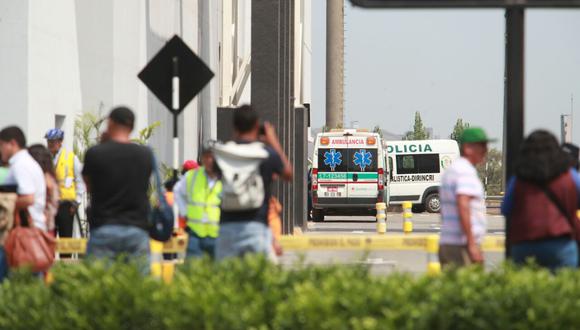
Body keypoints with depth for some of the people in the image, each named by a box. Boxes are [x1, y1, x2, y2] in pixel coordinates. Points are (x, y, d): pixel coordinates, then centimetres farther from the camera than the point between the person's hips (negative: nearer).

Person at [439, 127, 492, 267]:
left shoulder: (451, 170, 20)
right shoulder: (466, 171, -12)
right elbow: (463, 207, -23)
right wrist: (472, 244, -24)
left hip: (446, 244, 10)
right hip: (462, 246, -10)